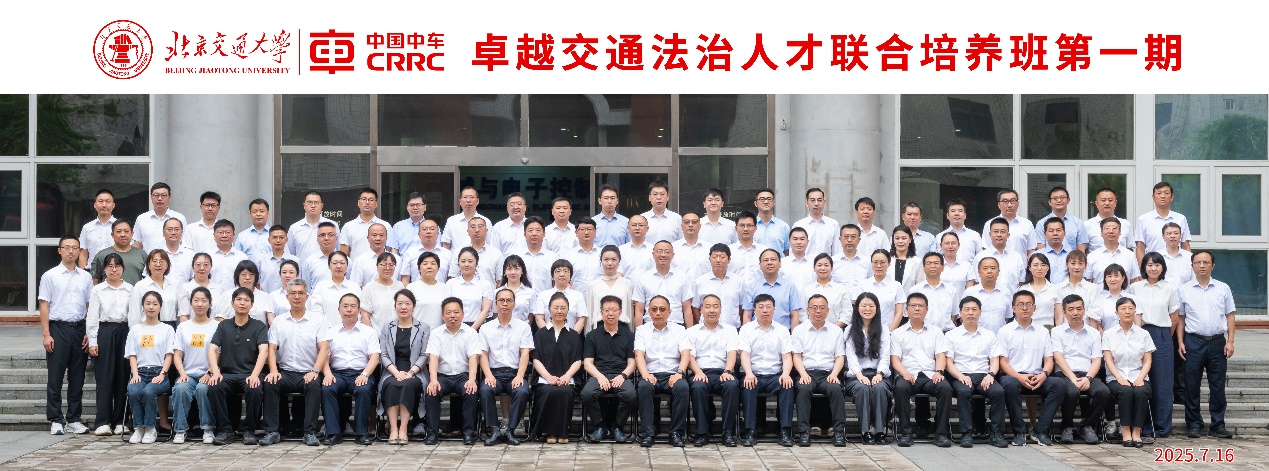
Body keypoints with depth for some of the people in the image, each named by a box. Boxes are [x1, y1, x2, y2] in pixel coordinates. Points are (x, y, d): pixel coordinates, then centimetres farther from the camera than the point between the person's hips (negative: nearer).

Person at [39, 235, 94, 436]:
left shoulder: (85, 277, 10)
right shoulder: (50, 276, 1)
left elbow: (90, 306, 11)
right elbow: (44, 306, -2)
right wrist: (46, 334, -8)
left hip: (79, 329, 3)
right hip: (58, 328, -3)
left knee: (77, 378, 7)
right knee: (55, 377, -1)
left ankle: (74, 419, 14)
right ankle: (55, 421, 5)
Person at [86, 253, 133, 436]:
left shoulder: (130, 290, 9)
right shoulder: (97, 290, 6)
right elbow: (92, 317, 4)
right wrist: (92, 342, -3)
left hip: (124, 333, 1)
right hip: (105, 331, -1)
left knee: (122, 377, 2)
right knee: (105, 378, -5)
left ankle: (119, 421, 10)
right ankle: (103, 422, -4)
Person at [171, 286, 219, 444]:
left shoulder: (217, 326, 7)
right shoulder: (183, 327, 15)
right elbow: (177, 355, 10)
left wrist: (210, 374, -13)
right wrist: (182, 373, -8)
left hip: (208, 374, -2)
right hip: (188, 374, 2)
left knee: (202, 388, -34)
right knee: (181, 388, -31)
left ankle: (208, 429, -23)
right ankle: (180, 430, -21)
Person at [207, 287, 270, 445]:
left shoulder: (259, 326, 7)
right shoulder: (223, 326, 14)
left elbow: (263, 351, -7)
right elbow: (212, 349, 3)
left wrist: (255, 375, -25)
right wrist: (215, 372, -17)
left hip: (249, 374, -2)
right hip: (227, 374, 2)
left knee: (255, 390, -35)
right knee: (213, 387, -31)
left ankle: (249, 430, -13)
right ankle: (225, 430, -15)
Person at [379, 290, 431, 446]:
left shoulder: (424, 328, 12)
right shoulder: (387, 328, 17)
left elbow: (424, 355, 3)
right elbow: (383, 355, 7)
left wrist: (410, 373, -13)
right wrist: (397, 372, -11)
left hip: (414, 374, -1)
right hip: (392, 373, 1)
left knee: (407, 385, -34)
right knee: (391, 385, -33)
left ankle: (403, 429, -34)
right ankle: (393, 429, -35)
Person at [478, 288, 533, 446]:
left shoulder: (523, 326, 10)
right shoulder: (486, 328, 12)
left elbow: (525, 353, 1)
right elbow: (483, 354, 5)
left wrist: (519, 376, -15)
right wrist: (488, 375, -14)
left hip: (515, 374, 0)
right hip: (494, 373, 1)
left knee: (522, 392, -32)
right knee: (485, 390, -32)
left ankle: (510, 430, -21)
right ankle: (494, 430, -23)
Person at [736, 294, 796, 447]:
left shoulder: (782, 330, 14)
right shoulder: (746, 329, 10)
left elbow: (787, 356, 3)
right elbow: (744, 354, -3)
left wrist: (785, 373, -19)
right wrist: (749, 373, -23)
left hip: (775, 375, 1)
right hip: (754, 375, -1)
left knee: (788, 386, -31)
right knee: (748, 386, -34)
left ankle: (785, 431, -30)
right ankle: (749, 431, -32)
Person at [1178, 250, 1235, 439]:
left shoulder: (1223, 288, 8)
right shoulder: (1184, 290, 5)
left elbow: (1230, 316, 8)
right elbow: (1180, 318, 7)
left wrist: (1230, 341, 0)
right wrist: (1180, 342, -1)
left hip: (1217, 342, 1)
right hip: (1194, 342, -1)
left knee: (1218, 385, 4)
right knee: (1192, 385, 1)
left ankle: (1217, 425, 11)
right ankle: (1193, 424, 10)